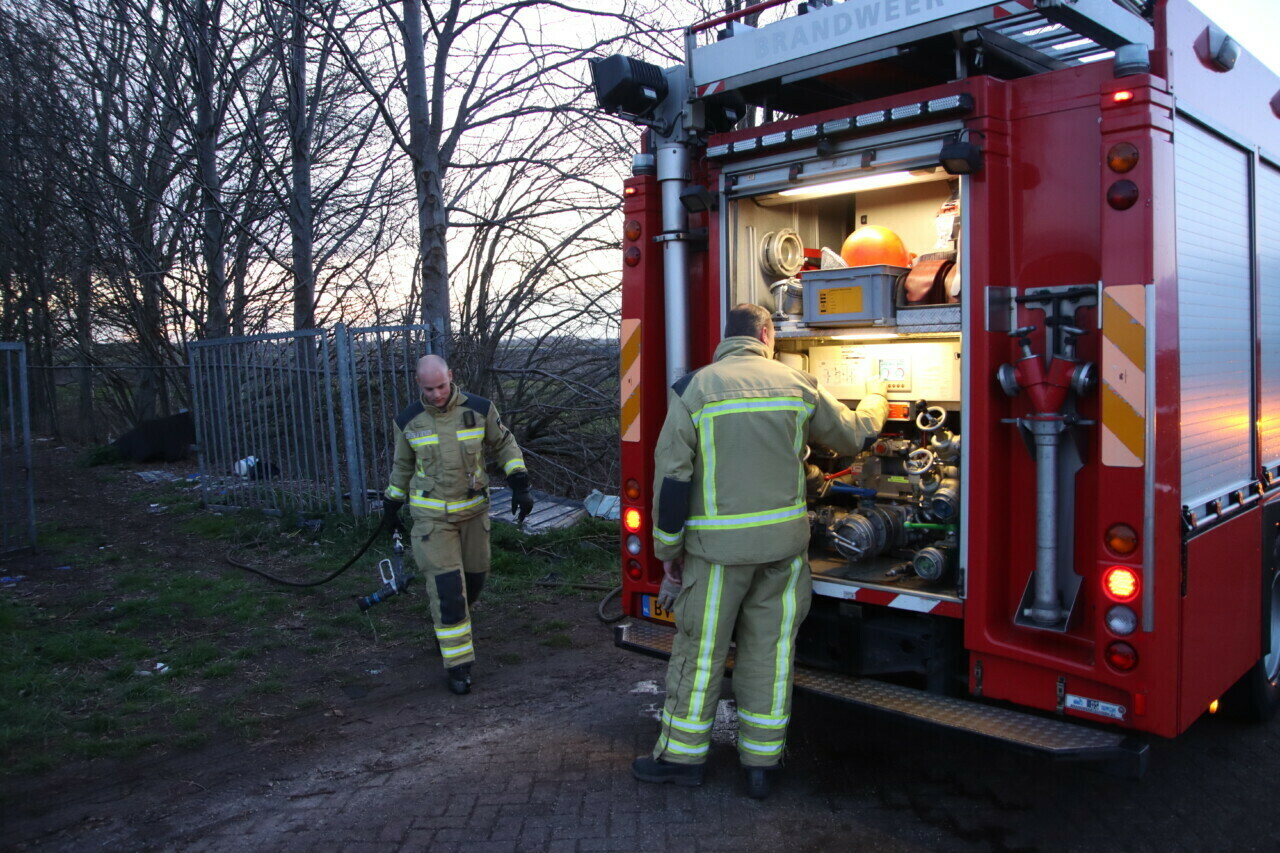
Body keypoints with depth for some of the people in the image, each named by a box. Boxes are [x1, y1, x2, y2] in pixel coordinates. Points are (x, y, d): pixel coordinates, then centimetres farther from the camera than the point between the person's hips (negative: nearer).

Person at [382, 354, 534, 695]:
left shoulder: (479, 409, -8)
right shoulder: (409, 421, -5)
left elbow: (505, 445, 4)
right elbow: (402, 465, 10)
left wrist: (520, 485, -5)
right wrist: (392, 505, 16)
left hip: (473, 510, 2)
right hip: (431, 516, -2)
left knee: (474, 578, 13)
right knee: (447, 587, -9)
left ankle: (451, 626, 44)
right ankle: (457, 663, 1)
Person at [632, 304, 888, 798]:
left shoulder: (694, 388, -4)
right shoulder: (796, 383, 3)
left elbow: (672, 475, -6)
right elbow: (855, 437, 15)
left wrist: (668, 547, 2)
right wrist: (875, 397, 37)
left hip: (718, 545, -2)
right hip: (785, 542, 3)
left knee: (701, 648, 8)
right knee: (771, 648, 11)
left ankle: (682, 755, 20)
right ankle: (761, 761, 20)